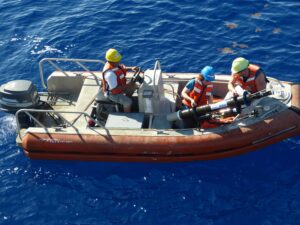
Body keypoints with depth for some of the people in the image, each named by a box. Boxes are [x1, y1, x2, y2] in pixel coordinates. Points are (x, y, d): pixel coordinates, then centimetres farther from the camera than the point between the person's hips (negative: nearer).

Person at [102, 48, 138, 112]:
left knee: (133, 86, 14)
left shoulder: (114, 63, -11)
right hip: (112, 94, -9)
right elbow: (114, 89, -34)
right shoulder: (110, 73, -39)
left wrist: (131, 68, -9)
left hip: (117, 86, 9)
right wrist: (127, 85, -30)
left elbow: (122, 68, 9)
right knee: (128, 102, -21)